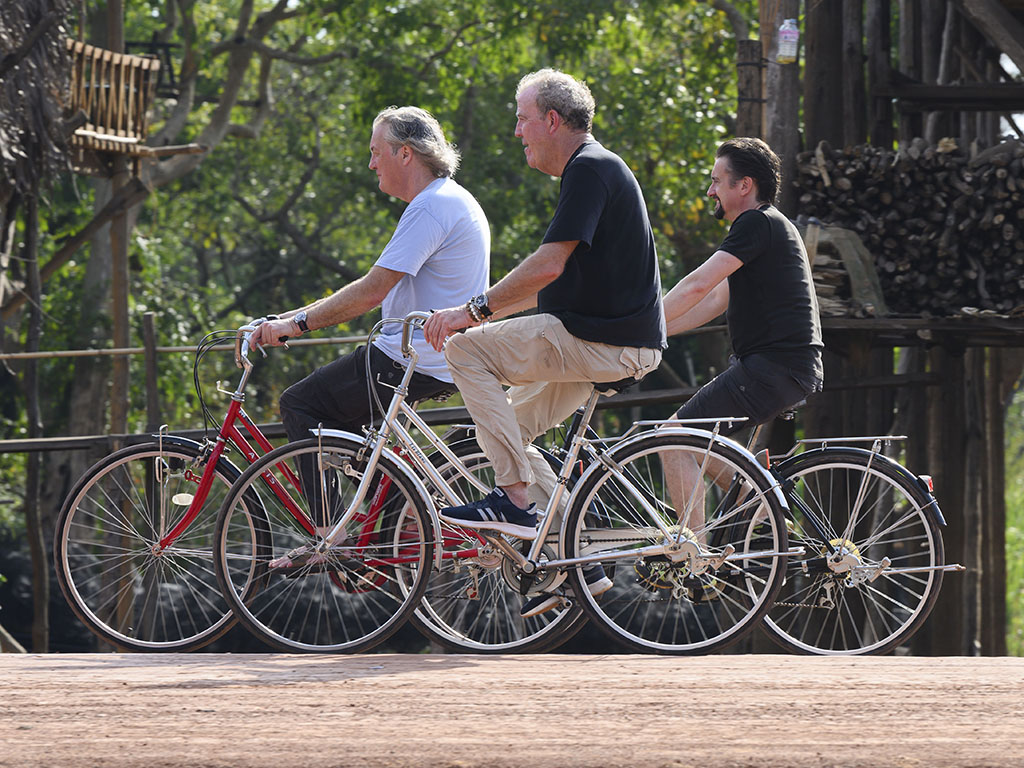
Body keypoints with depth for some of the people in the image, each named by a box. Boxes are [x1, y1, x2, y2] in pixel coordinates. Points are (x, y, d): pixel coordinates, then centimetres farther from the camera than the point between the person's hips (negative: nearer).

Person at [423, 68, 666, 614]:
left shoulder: (590, 170, -13)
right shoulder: (593, 169, 20)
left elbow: (547, 266, -22)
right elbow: (550, 284, 25)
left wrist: (473, 312, -16)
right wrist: (482, 310, 19)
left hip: (607, 343, -10)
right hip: (611, 342, 10)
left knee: (467, 349, -12)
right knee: (497, 430, 13)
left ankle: (516, 499, -13)